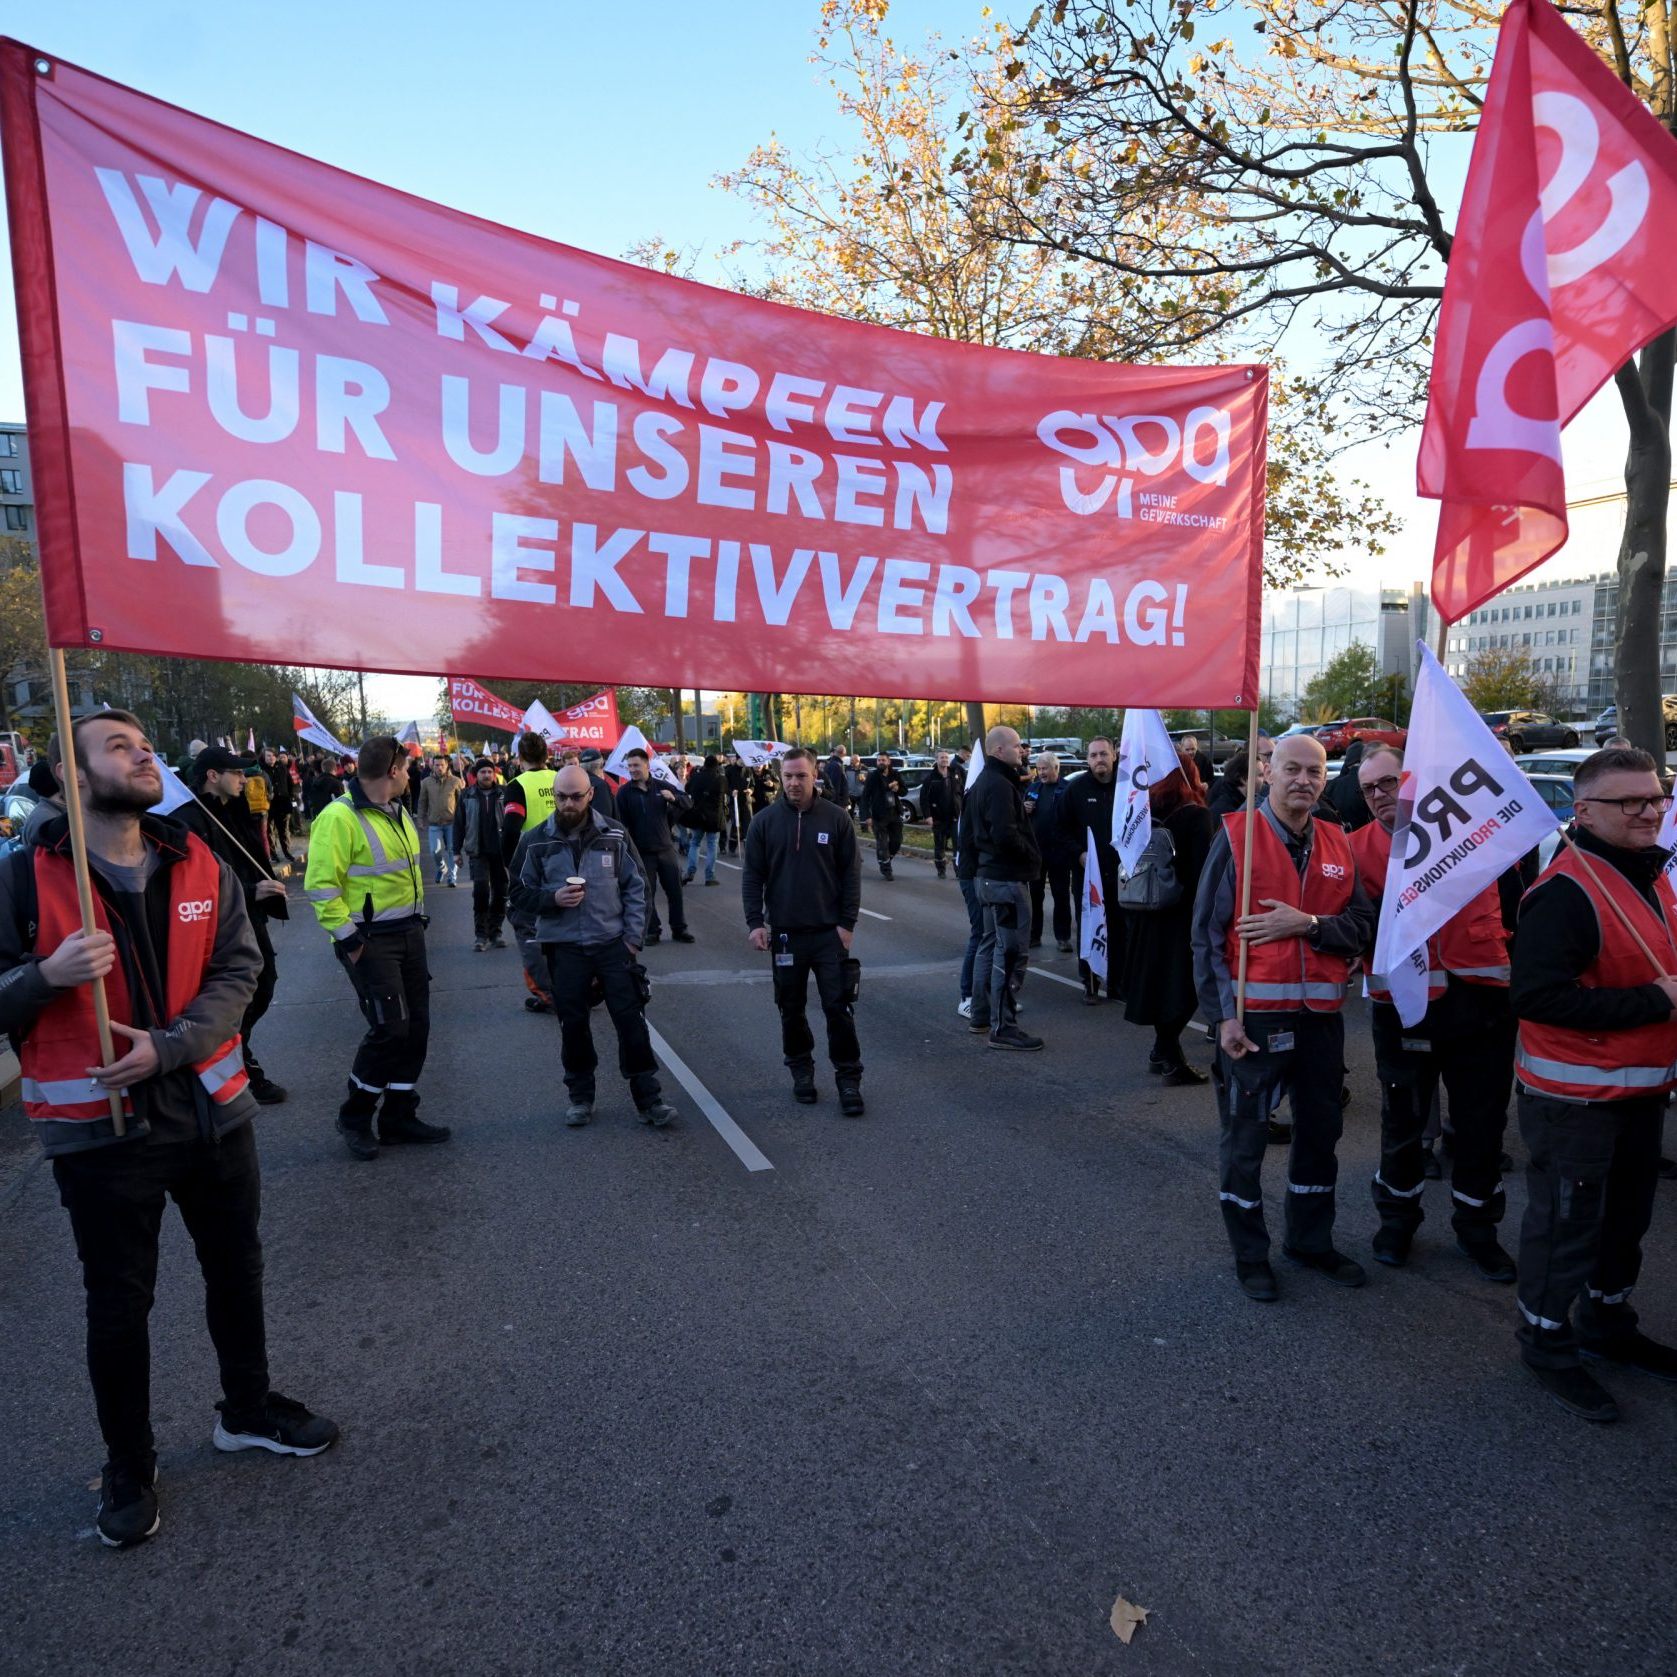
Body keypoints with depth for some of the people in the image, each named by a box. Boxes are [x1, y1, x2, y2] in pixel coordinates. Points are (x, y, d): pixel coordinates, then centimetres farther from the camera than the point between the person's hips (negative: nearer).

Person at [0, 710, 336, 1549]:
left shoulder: (200, 866, -1)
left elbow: (237, 972, -6)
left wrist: (168, 1046, -19)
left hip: (211, 1108, 4)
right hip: (99, 1127, -3)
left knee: (236, 1271, 19)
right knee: (119, 1304, 12)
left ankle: (247, 1409, 43)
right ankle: (128, 1467, 35)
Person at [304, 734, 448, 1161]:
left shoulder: (398, 812, 13)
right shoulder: (340, 817, -16)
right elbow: (322, 886, -18)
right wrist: (348, 939, -19)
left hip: (409, 934, 9)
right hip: (369, 941, -9)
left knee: (416, 1026, 10)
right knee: (389, 1029, -9)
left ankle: (399, 1116, 22)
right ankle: (354, 1117, 12)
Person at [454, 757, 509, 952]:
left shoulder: (504, 793, 1)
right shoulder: (468, 796, 3)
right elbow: (459, 824, 7)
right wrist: (457, 850, 5)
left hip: (501, 850, 1)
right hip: (478, 851, -1)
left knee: (500, 892, 7)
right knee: (481, 889, -12)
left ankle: (495, 932, 20)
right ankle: (481, 934, -2)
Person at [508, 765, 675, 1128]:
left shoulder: (614, 835, -1)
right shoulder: (535, 840, -1)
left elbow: (635, 887, 4)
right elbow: (520, 893, 5)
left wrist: (633, 937, -2)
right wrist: (552, 898, -15)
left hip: (613, 943, 0)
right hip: (563, 948, 1)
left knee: (631, 1020, 1)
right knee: (573, 1024, 9)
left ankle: (648, 1097, 11)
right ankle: (580, 1096, 27)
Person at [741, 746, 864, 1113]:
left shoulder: (836, 817, -3)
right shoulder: (765, 821, 0)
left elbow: (851, 873, -1)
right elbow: (752, 875, 2)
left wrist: (847, 923, -6)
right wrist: (755, 922, -6)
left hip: (829, 931, -1)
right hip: (785, 932, 2)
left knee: (838, 1007, 0)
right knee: (791, 1007, 12)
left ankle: (848, 1078, 11)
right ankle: (801, 1069, 29)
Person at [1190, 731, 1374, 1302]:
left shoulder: (1337, 844, 7)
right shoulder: (1237, 836, -7)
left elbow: (1361, 925, 4)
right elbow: (1207, 933, -9)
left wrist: (1308, 923, -16)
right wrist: (1224, 1015, -14)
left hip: (1321, 1016, 5)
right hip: (1253, 1018, -5)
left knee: (1320, 1132, 18)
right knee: (1246, 1138, 6)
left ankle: (1311, 1240, 38)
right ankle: (1250, 1255, 24)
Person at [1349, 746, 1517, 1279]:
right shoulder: (1359, 847, 1)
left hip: (1479, 998, 1)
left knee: (1482, 1124, 12)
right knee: (1403, 1120, 13)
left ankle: (1477, 1229, 32)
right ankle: (1397, 1219, 34)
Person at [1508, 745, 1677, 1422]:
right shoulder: (1565, 891, -24)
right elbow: (1538, 994, -30)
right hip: (1575, 1096, -9)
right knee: (1567, 1222, 4)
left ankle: (1607, 1325, 43)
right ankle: (1546, 1344, 23)